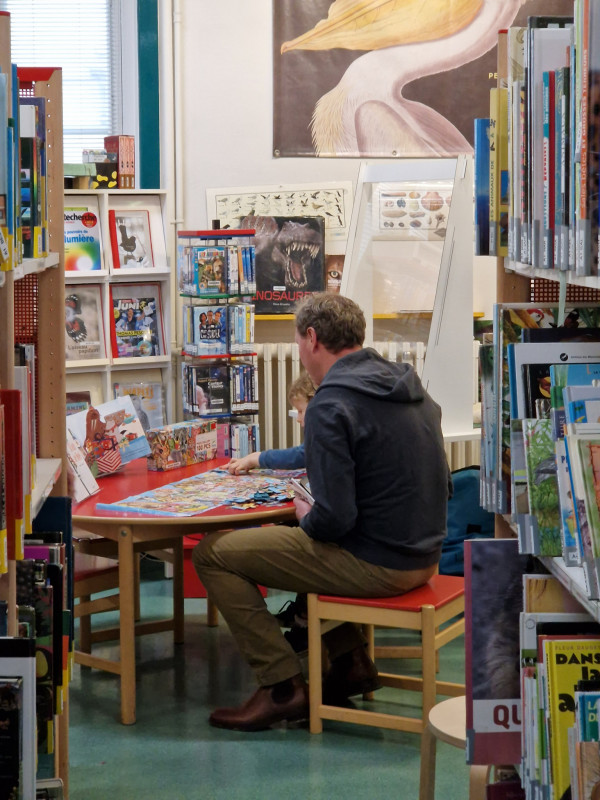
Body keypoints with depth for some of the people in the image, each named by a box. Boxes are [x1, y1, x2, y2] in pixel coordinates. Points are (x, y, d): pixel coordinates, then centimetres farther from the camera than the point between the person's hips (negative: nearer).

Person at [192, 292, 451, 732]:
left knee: (213, 553, 2)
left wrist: (305, 518, 1)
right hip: (424, 555, 9)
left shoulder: (330, 406, -20)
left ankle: (284, 686, 3)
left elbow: (334, 518, -24)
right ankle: (350, 659, 27)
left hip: (375, 564, -9)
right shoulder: (408, 385, 7)